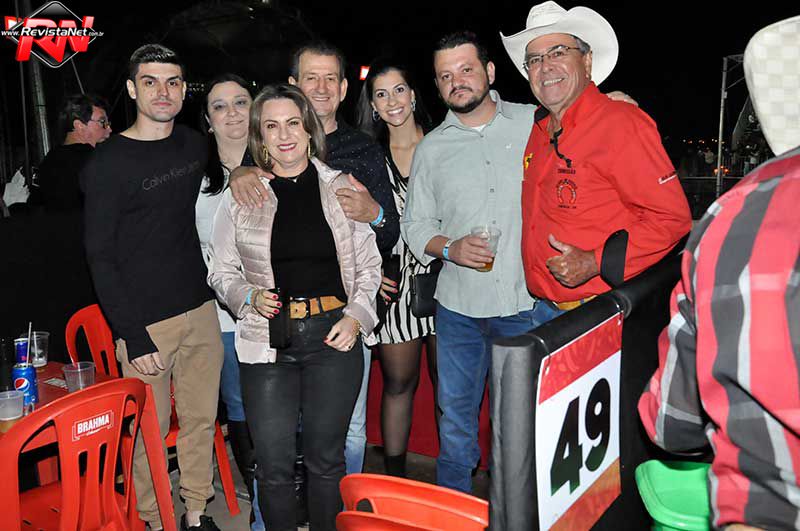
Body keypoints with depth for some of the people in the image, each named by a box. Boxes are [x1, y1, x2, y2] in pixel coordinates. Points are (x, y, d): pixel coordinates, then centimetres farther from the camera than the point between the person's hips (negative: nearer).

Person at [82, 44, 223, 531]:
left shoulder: (195, 145, 8)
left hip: (201, 310, 5)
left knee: (202, 419, 12)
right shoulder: (108, 162, -8)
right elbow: (101, 257, -10)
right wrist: (133, 337, -14)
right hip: (145, 322, -5)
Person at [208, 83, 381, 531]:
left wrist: (355, 317, -5)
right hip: (267, 340, 0)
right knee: (275, 464, 4)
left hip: (334, 335, 0)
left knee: (327, 457, 11)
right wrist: (250, 297, -10)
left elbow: (369, 265, 8)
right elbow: (222, 272, 10)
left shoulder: (342, 187, 5)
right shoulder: (240, 196, 4)